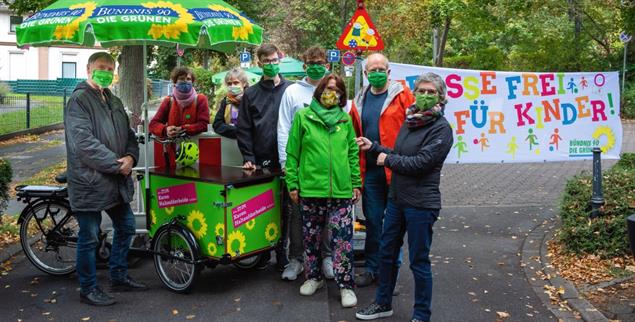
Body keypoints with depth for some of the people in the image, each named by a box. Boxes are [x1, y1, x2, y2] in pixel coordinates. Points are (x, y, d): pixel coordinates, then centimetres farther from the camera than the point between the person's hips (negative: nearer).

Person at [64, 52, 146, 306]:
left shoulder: (114, 102, 15)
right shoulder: (79, 100, -11)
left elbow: (128, 135, 16)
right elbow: (84, 142, -21)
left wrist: (131, 157, -6)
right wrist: (117, 165, -20)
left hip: (117, 181, 9)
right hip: (90, 181, -8)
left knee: (125, 227, 18)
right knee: (89, 237, 2)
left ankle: (119, 277, 34)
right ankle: (88, 289, 16)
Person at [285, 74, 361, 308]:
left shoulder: (345, 119, 9)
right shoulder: (303, 116, 3)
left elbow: (353, 153, 11)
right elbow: (292, 153, 2)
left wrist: (356, 183, 6)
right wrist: (292, 183, -2)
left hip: (341, 190, 1)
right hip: (310, 188, 0)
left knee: (343, 240, -1)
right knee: (311, 237, 11)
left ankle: (346, 285, 8)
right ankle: (313, 277, 29)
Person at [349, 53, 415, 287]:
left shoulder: (402, 95, -3)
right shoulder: (360, 101, 12)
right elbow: (354, 137, 15)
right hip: (371, 171, 4)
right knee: (373, 221, 11)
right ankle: (372, 268, 24)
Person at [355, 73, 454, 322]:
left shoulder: (441, 129, -14)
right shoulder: (410, 122, 9)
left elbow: (420, 163, -21)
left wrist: (388, 159, -10)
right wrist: (373, 147, 9)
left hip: (421, 204, -8)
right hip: (396, 198, 8)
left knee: (419, 262, 3)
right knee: (387, 252, 17)